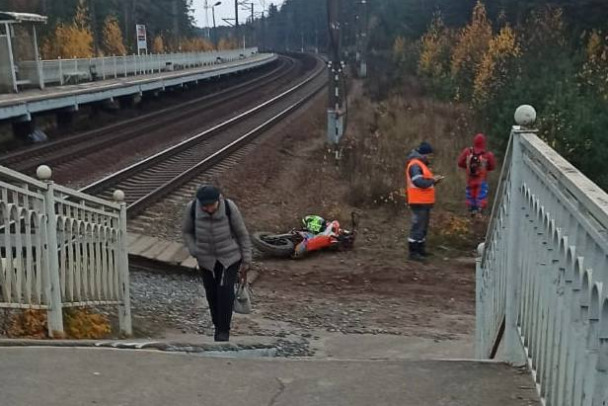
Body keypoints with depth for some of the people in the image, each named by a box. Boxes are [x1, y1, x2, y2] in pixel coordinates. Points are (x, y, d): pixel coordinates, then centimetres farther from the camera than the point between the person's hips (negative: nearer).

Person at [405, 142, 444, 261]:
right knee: (418, 227, -9)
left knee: (423, 226, 17)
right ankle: (413, 252, -6)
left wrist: (434, 180, 5)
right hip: (419, 202, -11)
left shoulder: (421, 165, 18)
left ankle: (421, 249, 26)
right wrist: (432, 181, -14)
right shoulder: (415, 165, -16)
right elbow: (419, 182, -26)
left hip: (425, 202, 11)